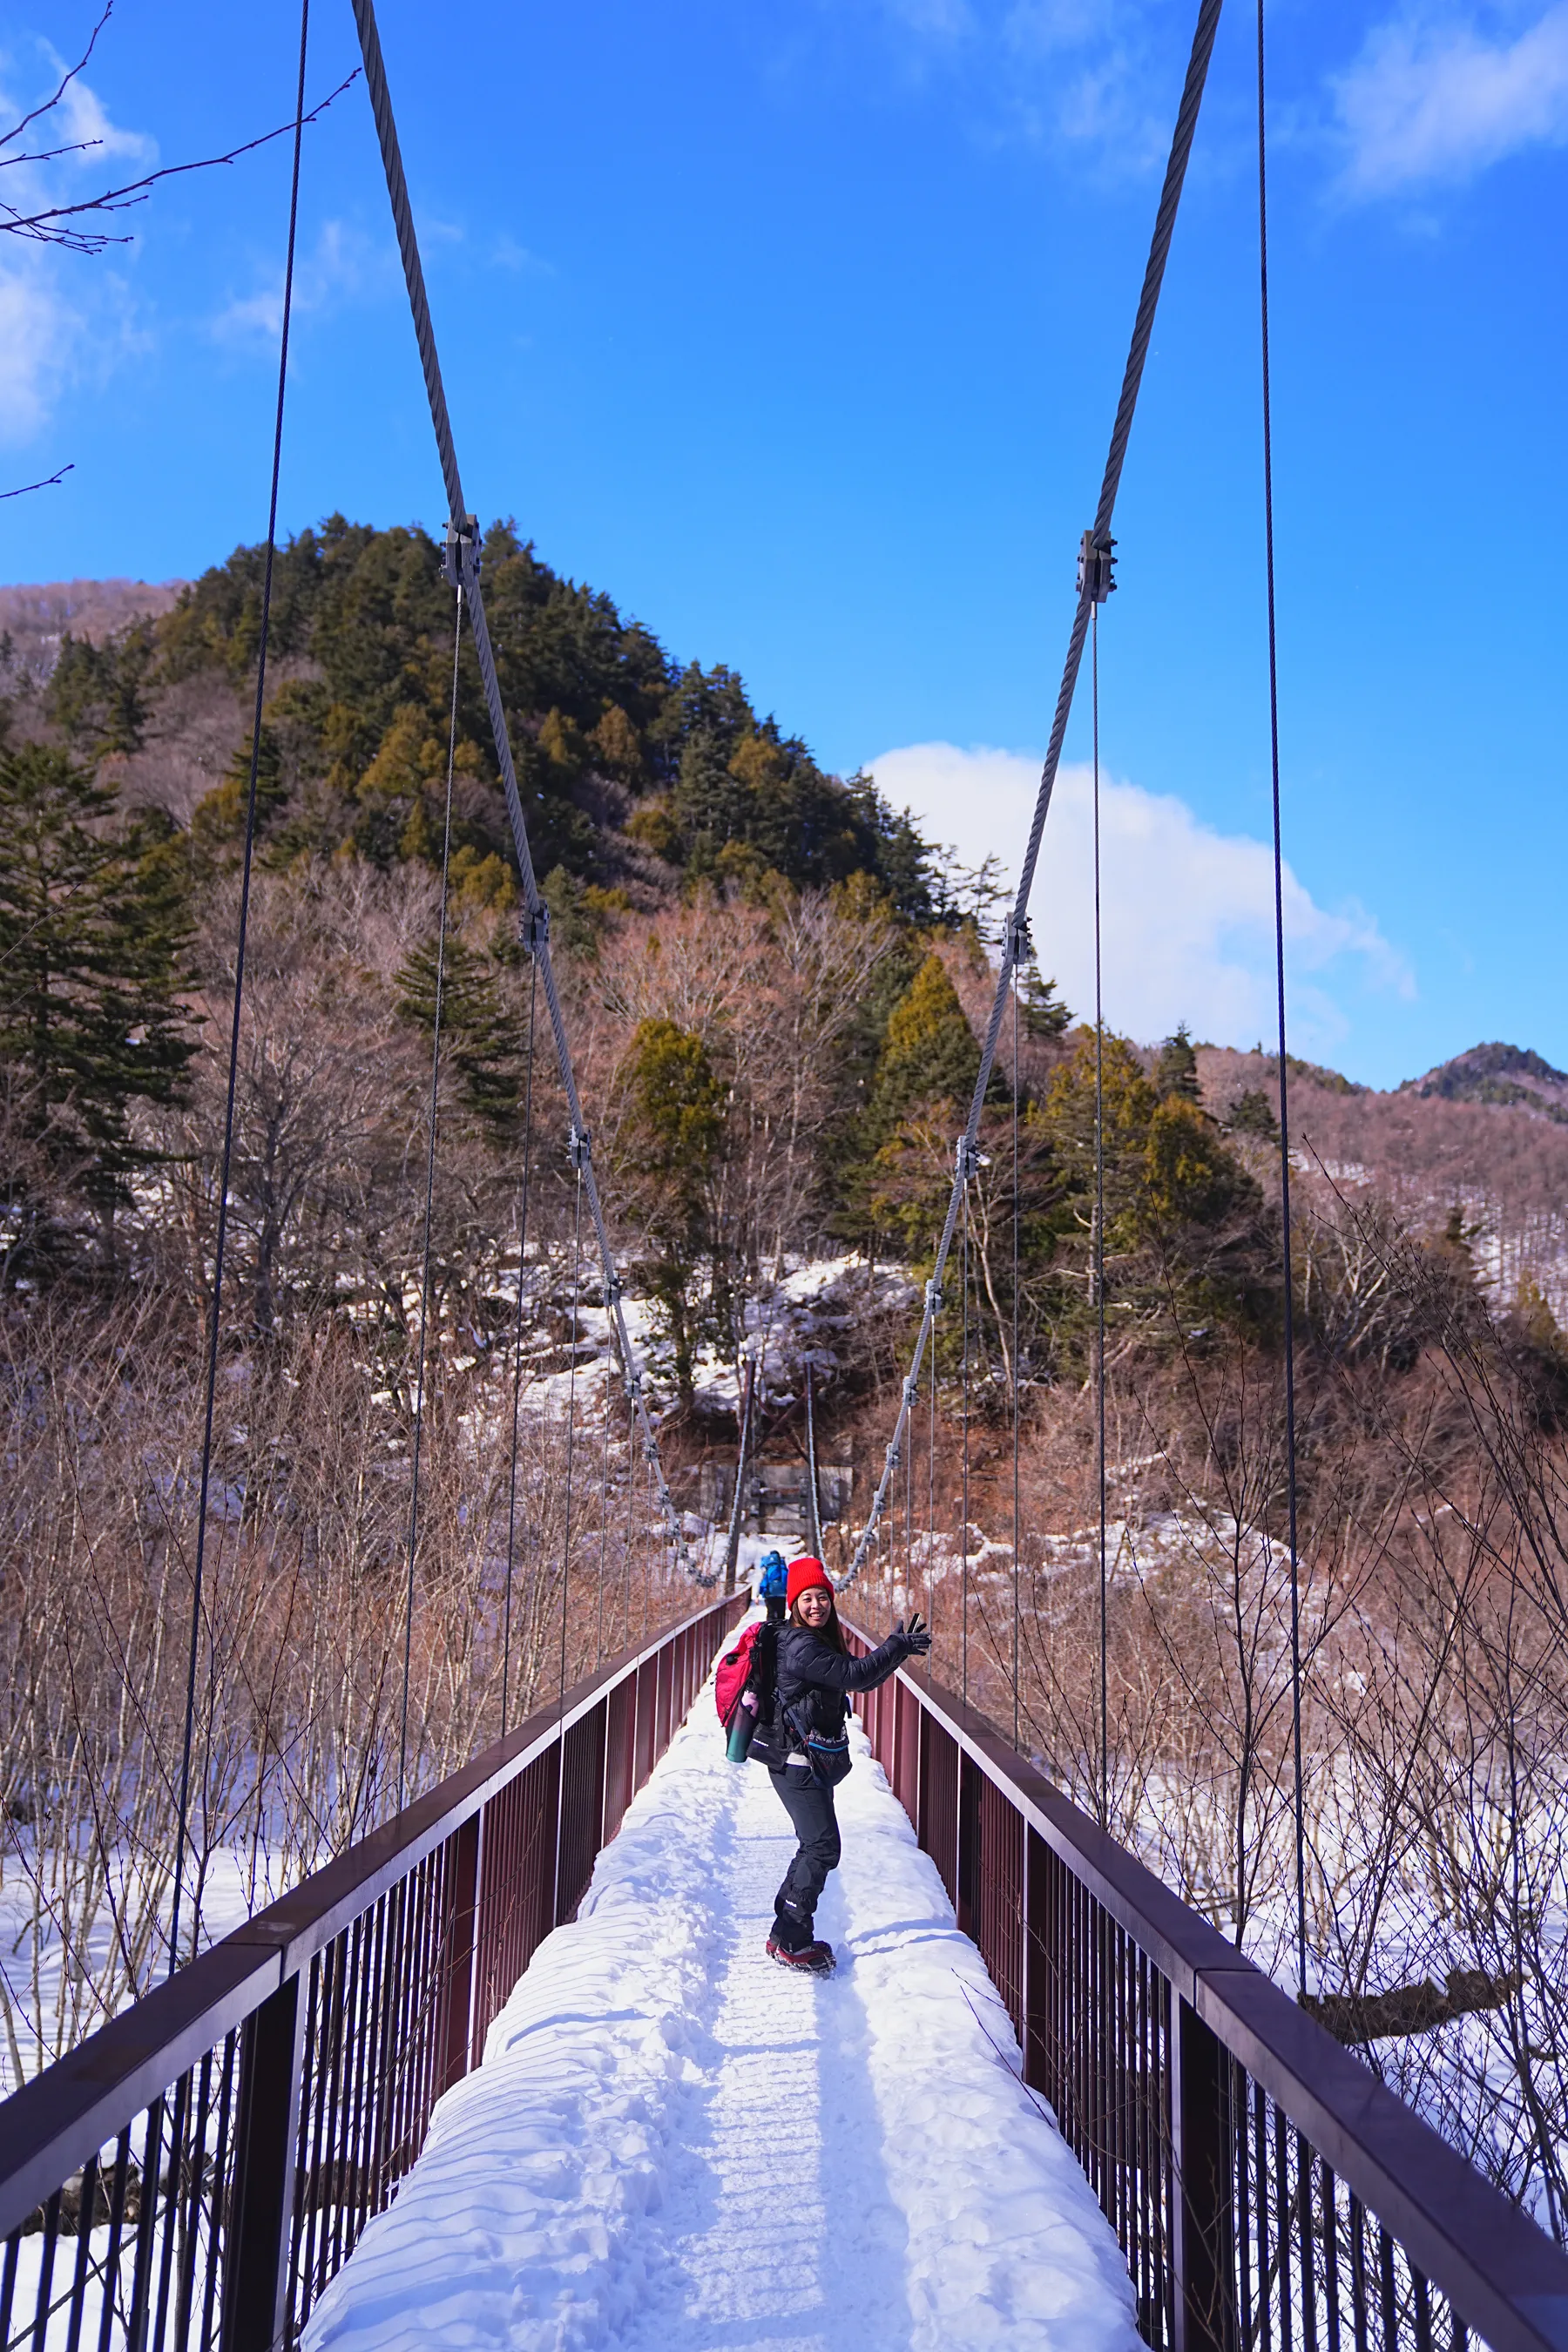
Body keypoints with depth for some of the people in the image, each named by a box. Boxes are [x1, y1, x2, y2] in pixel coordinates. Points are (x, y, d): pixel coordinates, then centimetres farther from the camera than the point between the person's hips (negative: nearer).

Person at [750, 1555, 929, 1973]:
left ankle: (786, 1934, 25)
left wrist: (897, 1649, 3)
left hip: (811, 1761, 10)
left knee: (816, 1846, 16)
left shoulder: (821, 1643, 13)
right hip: (797, 1760, -10)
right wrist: (896, 1649, -16)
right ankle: (790, 1943, -2)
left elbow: (862, 1681, 15)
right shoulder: (799, 1646, -19)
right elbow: (855, 1675, -25)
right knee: (823, 1847, -9)